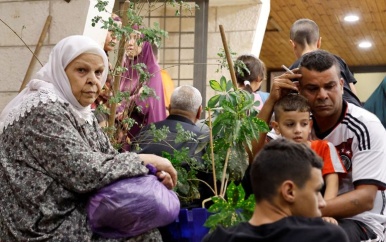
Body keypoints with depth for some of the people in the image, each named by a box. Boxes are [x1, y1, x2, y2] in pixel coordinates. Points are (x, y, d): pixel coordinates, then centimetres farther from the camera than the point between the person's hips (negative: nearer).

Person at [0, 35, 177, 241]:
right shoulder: (43, 110, -20)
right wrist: (145, 161, -17)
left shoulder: (79, 109, 9)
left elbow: (109, 158, 7)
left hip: (78, 214, 9)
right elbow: (84, 173, -27)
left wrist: (153, 172, -11)